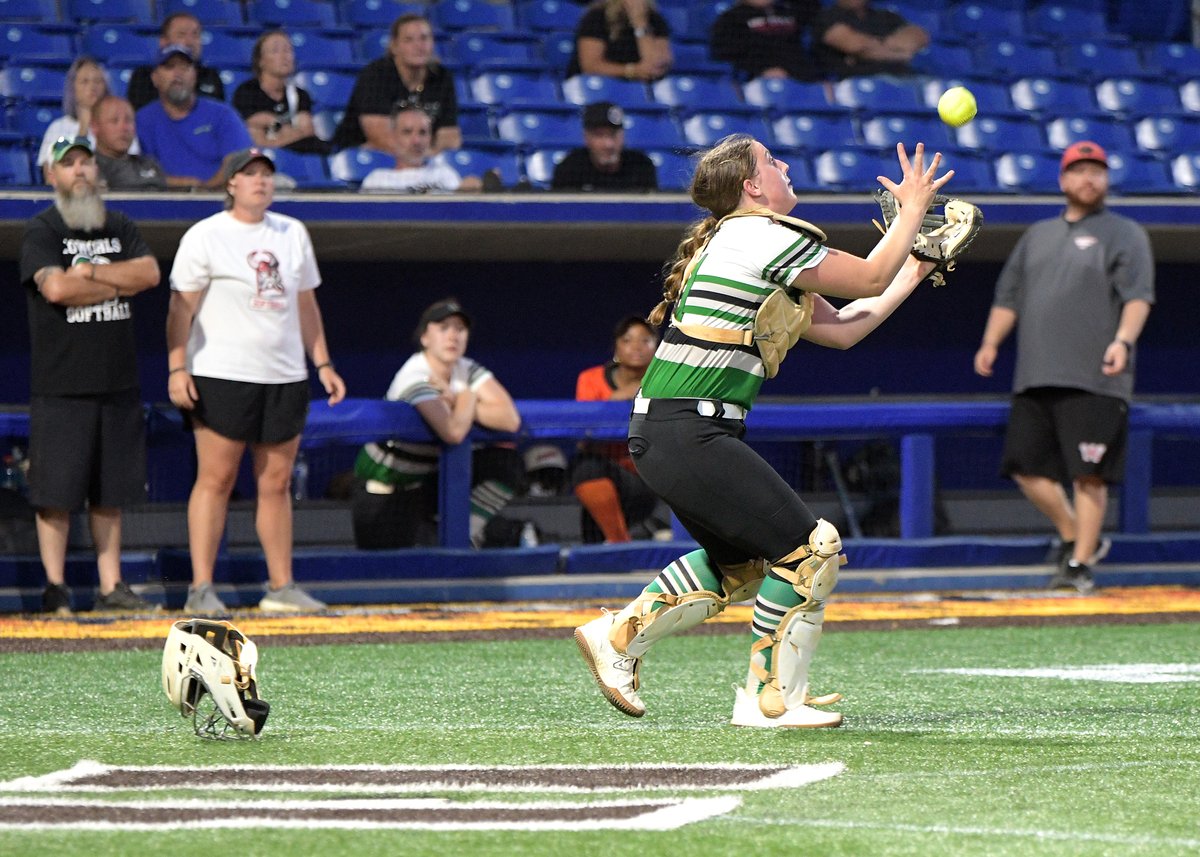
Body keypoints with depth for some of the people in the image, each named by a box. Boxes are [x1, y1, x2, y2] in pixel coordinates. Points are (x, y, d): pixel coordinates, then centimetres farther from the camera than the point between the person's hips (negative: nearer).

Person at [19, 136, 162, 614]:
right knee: (56, 491, -4)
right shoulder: (42, 231, -2)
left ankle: (111, 587, 12)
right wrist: (120, 285, -8)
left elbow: (150, 273, -1)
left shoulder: (119, 228, 14)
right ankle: (55, 589, 1)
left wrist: (90, 272, -10)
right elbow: (55, 288, -18)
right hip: (61, 386, -5)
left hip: (118, 383, 5)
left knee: (109, 490, 8)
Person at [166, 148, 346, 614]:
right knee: (216, 478, -7)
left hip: (285, 378, 5)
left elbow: (306, 303, 20)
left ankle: (282, 587, 11)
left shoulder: (293, 233, 14)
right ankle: (201, 588, -6)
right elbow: (182, 306, -7)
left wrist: (323, 364, 14)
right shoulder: (205, 236, -3)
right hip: (222, 377, -5)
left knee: (277, 482, 7)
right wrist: (177, 369, -16)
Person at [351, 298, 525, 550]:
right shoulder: (416, 377, -23)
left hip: (430, 477, 6)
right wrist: (466, 400, -19)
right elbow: (453, 432, -39)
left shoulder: (468, 371, -3)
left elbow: (510, 419, -16)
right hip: (386, 485, -6)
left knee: (507, 463, -11)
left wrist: (455, 401, -21)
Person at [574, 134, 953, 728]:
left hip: (660, 433, 11)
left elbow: (840, 329, 22)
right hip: (688, 433, -11)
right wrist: (912, 210, 13)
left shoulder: (758, 250, 20)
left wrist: (912, 272, 27)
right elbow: (869, 281, -1)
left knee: (742, 562, 23)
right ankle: (769, 699, -1)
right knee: (810, 551, -8)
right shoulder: (763, 237, -11)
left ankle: (619, 635, 21)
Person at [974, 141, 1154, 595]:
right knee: (1027, 467, 1)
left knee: (1088, 474, -9)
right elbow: (1009, 295, 24)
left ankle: (1080, 563, -3)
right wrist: (991, 343, 7)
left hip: (1093, 381, -6)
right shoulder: (1038, 235, 22)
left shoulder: (1124, 234, 5)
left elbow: (1138, 296, -7)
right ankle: (1075, 538, 19)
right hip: (1035, 377, 6)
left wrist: (1123, 341, -25)